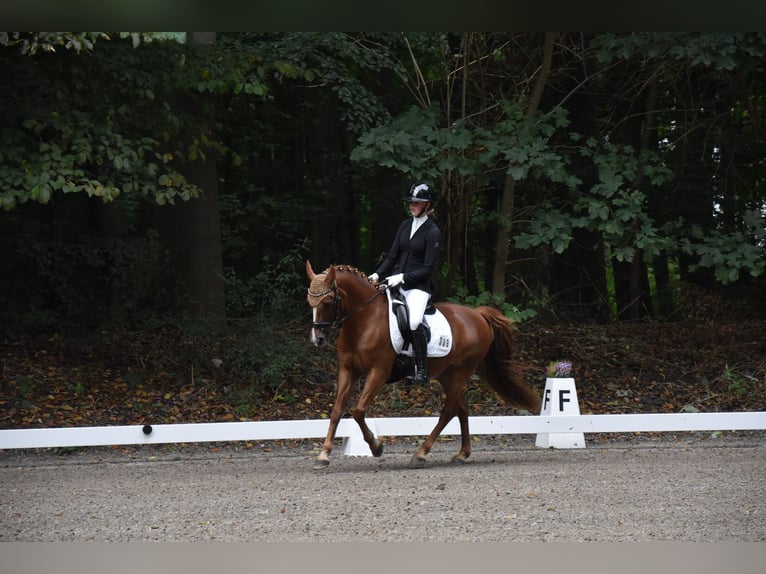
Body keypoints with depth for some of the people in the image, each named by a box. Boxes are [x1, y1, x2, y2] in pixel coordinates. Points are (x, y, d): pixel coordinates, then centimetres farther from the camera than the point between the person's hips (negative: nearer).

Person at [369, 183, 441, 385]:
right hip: (396, 281, 7)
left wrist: (403, 277, -19)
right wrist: (377, 275, 1)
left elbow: (428, 268, -10)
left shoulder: (432, 232, -7)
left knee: (414, 322, -30)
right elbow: (392, 256, 15)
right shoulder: (405, 226, 12)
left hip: (419, 285, -7)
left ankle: (422, 370, -18)